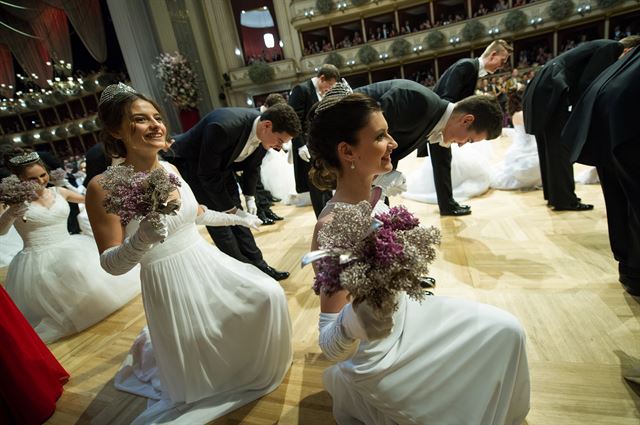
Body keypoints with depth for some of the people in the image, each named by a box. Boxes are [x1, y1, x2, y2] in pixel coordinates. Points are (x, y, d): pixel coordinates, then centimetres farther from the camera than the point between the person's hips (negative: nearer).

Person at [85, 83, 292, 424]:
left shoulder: (169, 169, -1)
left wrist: (233, 217, 27)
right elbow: (111, 264, -17)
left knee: (267, 295, 9)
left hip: (207, 264, 6)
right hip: (170, 283, -5)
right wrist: (141, 239, -37)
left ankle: (255, 366, 38)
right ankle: (153, 349, 44)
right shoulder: (104, 186, -19)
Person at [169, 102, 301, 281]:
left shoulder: (264, 133, -16)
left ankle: (257, 265, 14)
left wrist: (250, 197, -2)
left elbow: (252, 166, 2)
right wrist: (228, 208, -20)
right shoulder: (224, 126, -37)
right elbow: (207, 174, -27)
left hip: (220, 165, 6)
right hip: (190, 164, -6)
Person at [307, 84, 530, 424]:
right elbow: (330, 348, -30)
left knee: (506, 330, 13)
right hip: (380, 356, -7)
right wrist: (355, 320, -47)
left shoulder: (375, 195, -8)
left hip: (404, 312, 7)